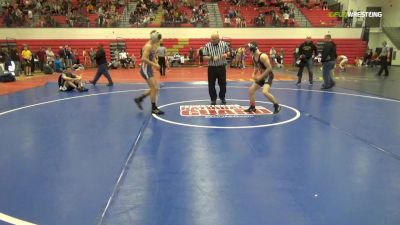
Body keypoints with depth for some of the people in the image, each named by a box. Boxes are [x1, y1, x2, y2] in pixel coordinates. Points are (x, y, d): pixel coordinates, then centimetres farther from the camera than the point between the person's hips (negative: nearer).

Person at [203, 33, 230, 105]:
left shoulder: (224, 44, -5)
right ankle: (213, 99, 17)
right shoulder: (207, 46, -10)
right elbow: (204, 57, -9)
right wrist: (212, 58, -25)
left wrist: (226, 54, -14)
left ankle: (222, 98, 28)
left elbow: (228, 52, 9)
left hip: (222, 67, 1)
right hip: (212, 67, -1)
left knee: (223, 83, 9)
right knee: (211, 84, 3)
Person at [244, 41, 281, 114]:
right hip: (262, 76, 9)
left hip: (268, 76, -9)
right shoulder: (253, 57, 2)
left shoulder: (263, 56, -25)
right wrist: (254, 74, 1)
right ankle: (252, 107, 23)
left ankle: (277, 105, -9)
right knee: (251, 90, 8)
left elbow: (269, 68, -25)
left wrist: (260, 76, -22)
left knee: (265, 92, -28)